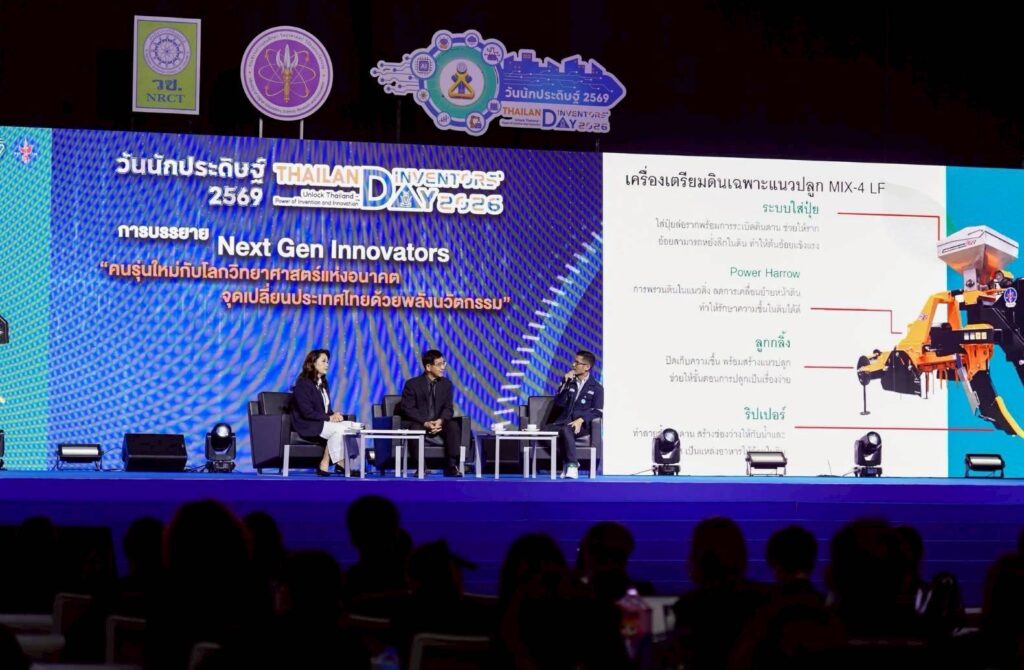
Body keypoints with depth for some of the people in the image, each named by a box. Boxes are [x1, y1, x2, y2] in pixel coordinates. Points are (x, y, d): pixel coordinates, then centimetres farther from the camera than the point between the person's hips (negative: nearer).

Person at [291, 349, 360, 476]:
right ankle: (324, 465, -24)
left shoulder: (322, 383, 18)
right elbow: (307, 412, -18)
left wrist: (335, 415, -7)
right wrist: (329, 418, -18)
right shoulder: (303, 383, -9)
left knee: (355, 427, -17)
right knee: (339, 429, -32)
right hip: (308, 426, -8)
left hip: (323, 422, 8)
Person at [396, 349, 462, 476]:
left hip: (438, 424, 4)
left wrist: (440, 421, -21)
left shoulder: (446, 384, 7)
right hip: (418, 423, -3)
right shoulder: (412, 384, -5)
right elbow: (408, 409, -10)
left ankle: (451, 466, -28)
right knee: (416, 428, -37)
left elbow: (448, 408, 3)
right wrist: (425, 423, -24)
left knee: (453, 426, -26)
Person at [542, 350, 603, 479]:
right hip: (563, 422, 4)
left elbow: (597, 411, -3)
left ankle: (571, 465, -33)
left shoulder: (596, 388, 8)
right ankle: (567, 461, -22)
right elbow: (559, 403, 8)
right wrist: (564, 384, -3)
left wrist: (581, 420, -20)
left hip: (581, 425, -4)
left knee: (566, 429, -38)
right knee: (543, 429, -27)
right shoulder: (569, 382, 19)